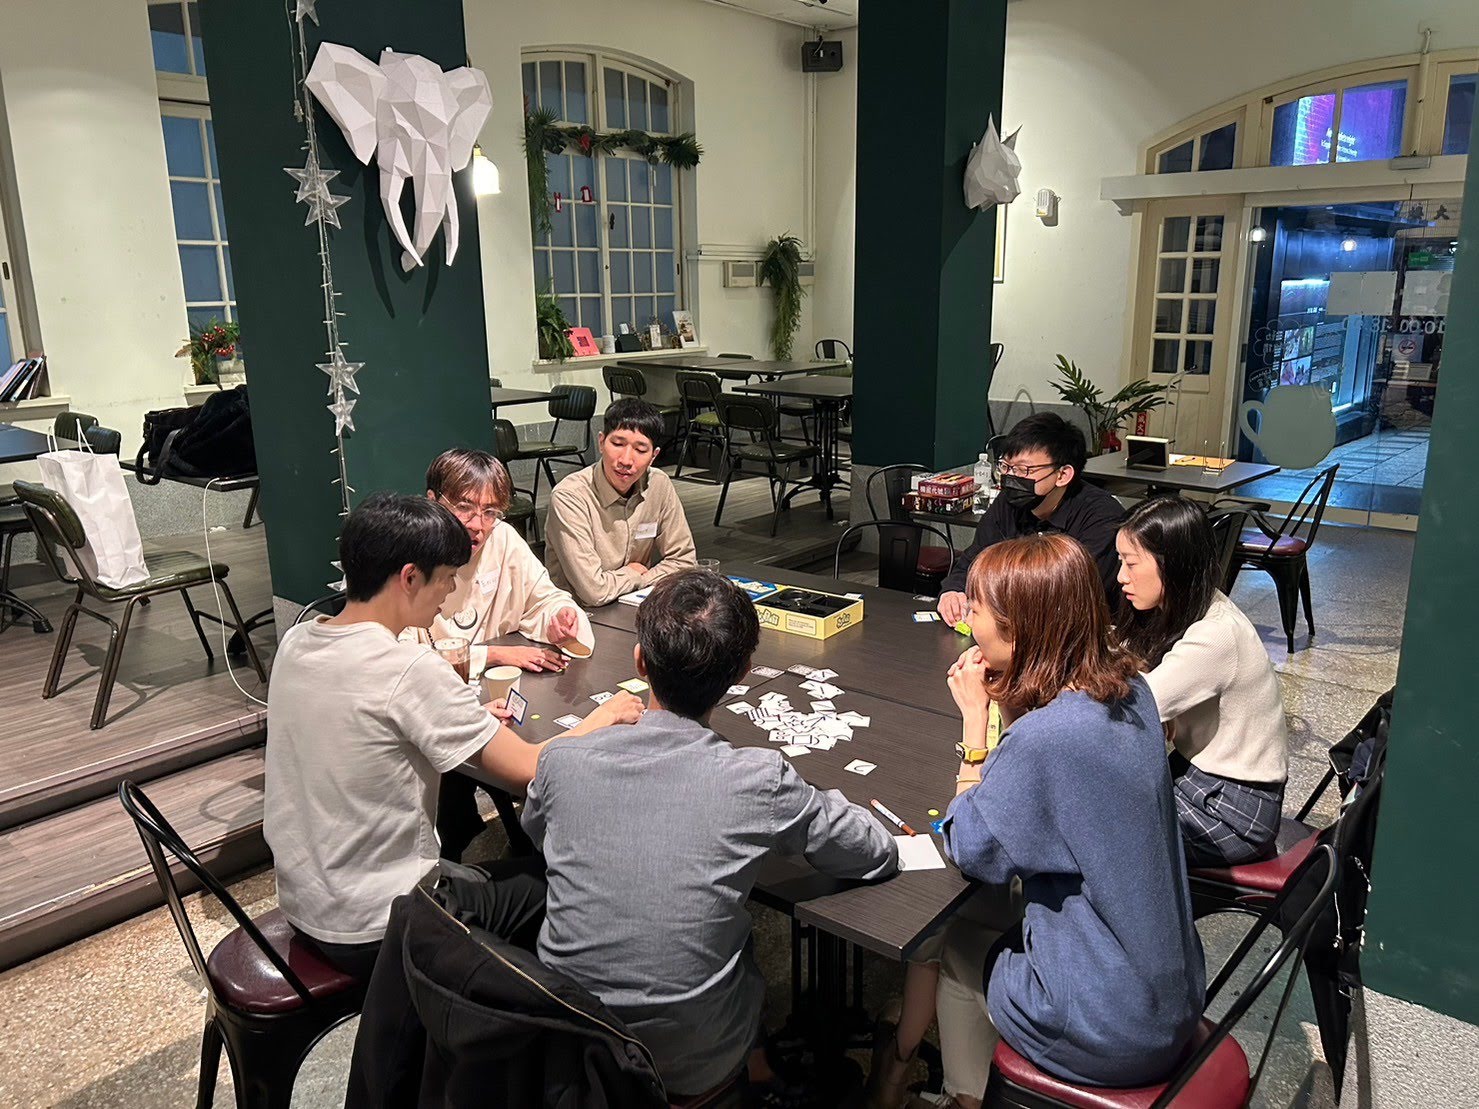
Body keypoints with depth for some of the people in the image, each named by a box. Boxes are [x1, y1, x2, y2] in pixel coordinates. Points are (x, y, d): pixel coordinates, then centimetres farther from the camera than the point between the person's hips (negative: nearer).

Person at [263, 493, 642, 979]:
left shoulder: (295, 641, -3)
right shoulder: (409, 669, -27)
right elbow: (528, 770, -24)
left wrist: (473, 718, 2)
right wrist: (603, 717, -7)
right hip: (373, 931, -8)